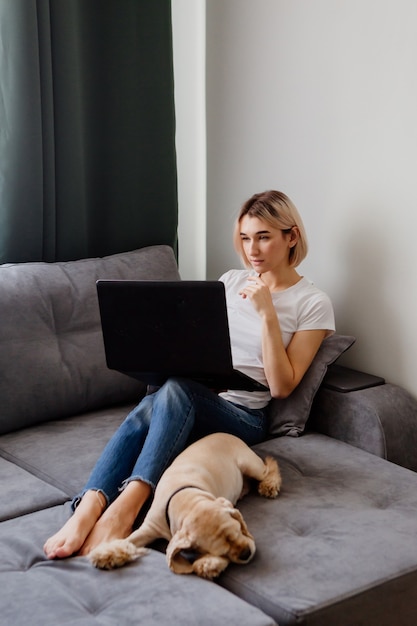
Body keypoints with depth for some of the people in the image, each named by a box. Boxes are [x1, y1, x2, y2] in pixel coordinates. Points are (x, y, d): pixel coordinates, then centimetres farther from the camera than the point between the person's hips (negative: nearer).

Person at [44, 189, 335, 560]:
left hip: (243, 416, -4)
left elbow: (282, 386, -7)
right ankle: (87, 511, -49)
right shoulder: (231, 281, 16)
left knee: (178, 389, -37)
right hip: (194, 399, 4)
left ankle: (127, 504, -51)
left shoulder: (313, 304, 1)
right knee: (145, 413, -33)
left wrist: (267, 313, -14)